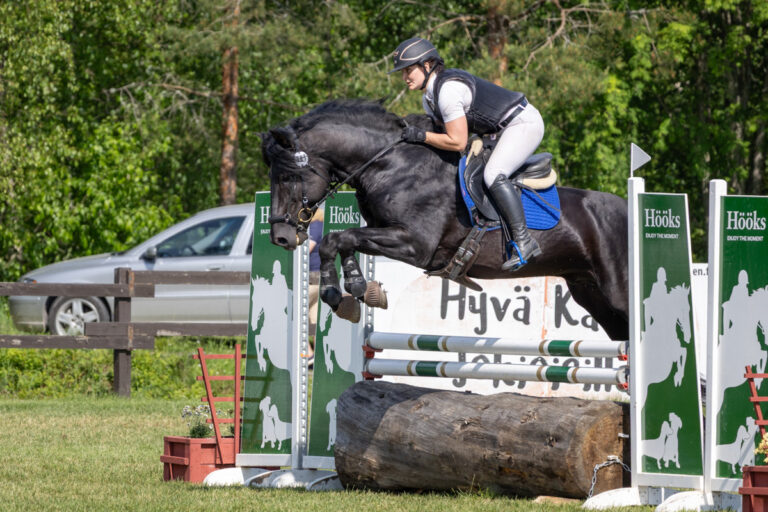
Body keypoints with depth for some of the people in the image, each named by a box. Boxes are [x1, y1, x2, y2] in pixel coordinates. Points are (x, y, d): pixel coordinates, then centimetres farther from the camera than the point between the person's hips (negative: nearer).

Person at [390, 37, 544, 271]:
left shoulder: (448, 89, -26)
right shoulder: (429, 98, 7)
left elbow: (458, 142, -26)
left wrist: (420, 136, -20)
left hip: (525, 123, -11)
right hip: (505, 129, 11)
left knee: (493, 174, -28)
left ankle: (524, 241, -29)